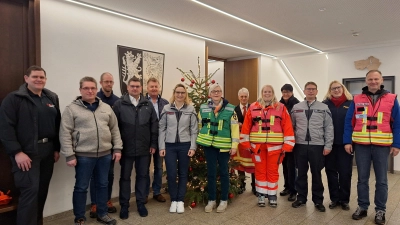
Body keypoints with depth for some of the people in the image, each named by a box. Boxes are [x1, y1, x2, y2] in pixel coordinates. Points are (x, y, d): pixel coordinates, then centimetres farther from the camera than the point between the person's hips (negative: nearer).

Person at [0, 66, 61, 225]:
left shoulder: (52, 98, 11)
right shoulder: (13, 98, -6)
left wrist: (57, 148, 9)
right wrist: (16, 152, -17)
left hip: (47, 151, 6)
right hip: (27, 152, -5)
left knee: (42, 189, 13)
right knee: (30, 190, -9)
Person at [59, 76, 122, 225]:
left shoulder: (106, 108, 8)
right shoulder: (71, 109, -4)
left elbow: (114, 129, 10)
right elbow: (65, 134, -6)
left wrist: (117, 148, 5)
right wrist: (69, 155, -10)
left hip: (105, 154, 4)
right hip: (83, 155, -4)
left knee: (103, 185, 15)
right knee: (81, 187, 8)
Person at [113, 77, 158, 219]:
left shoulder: (148, 105, 4)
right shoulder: (119, 104, -4)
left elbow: (154, 125, 4)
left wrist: (153, 144, 1)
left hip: (144, 148, 2)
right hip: (126, 148, -2)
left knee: (143, 176, 13)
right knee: (125, 177, 11)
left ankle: (141, 203, 29)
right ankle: (124, 206, 26)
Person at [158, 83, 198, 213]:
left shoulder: (191, 109, 1)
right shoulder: (166, 108, 2)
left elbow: (194, 130, 1)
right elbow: (161, 128, 1)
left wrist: (193, 147, -5)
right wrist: (161, 147, -4)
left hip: (185, 145, 0)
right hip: (170, 146, 0)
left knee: (183, 173, 10)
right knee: (171, 174, 3)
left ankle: (180, 200, 24)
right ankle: (173, 200, 23)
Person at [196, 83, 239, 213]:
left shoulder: (230, 109, -3)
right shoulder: (203, 108, 4)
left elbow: (234, 128, -4)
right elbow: (200, 125, 10)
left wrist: (234, 145, -8)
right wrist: (201, 140, 10)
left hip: (224, 145, -2)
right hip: (209, 145, 2)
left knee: (223, 172, 9)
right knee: (211, 172, 9)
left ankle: (224, 200, 23)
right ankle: (211, 200, 23)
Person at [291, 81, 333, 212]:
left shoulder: (324, 108, 3)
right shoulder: (296, 107, 7)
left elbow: (329, 128, 1)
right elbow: (291, 126, 9)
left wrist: (328, 145, -4)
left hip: (317, 146, -1)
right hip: (300, 145, 1)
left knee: (316, 174, 9)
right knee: (301, 173, 11)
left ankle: (318, 200, 23)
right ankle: (301, 198, 24)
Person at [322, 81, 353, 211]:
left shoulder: (351, 103, 2)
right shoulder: (325, 104, 2)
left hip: (345, 144, 0)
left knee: (345, 172, 6)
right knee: (331, 171, 8)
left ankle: (344, 199, 21)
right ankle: (334, 198, 21)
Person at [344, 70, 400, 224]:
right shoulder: (356, 100, 3)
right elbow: (349, 122, 2)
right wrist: (347, 141, -4)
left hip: (382, 146, 0)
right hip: (361, 145, 1)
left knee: (381, 180, 10)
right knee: (362, 178, 11)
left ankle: (380, 210, 23)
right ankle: (362, 207, 24)